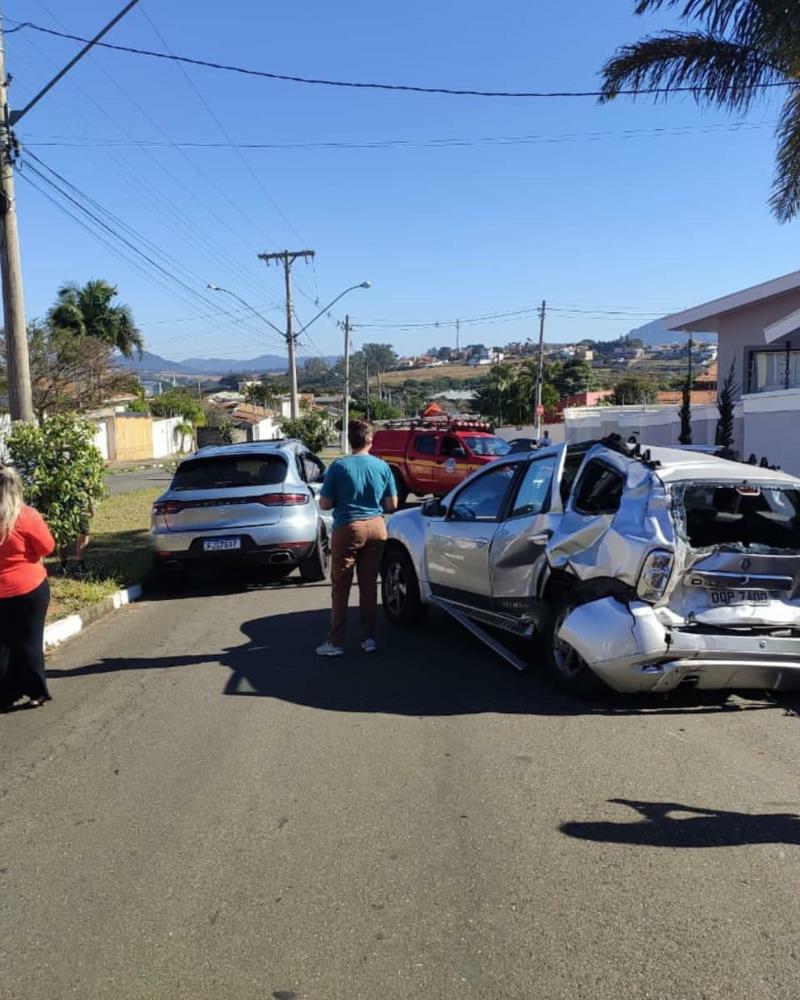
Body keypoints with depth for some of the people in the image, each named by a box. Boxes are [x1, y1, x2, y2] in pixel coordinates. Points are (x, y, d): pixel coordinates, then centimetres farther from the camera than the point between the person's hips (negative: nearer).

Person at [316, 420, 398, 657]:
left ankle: (336, 642, 5)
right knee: (369, 585, 11)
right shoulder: (382, 467, 1)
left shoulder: (339, 467, -8)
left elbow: (325, 504, -5)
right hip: (376, 528, 3)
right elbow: (392, 505, 6)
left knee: (340, 587, 3)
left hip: (348, 529, -3)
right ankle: (369, 638, 15)